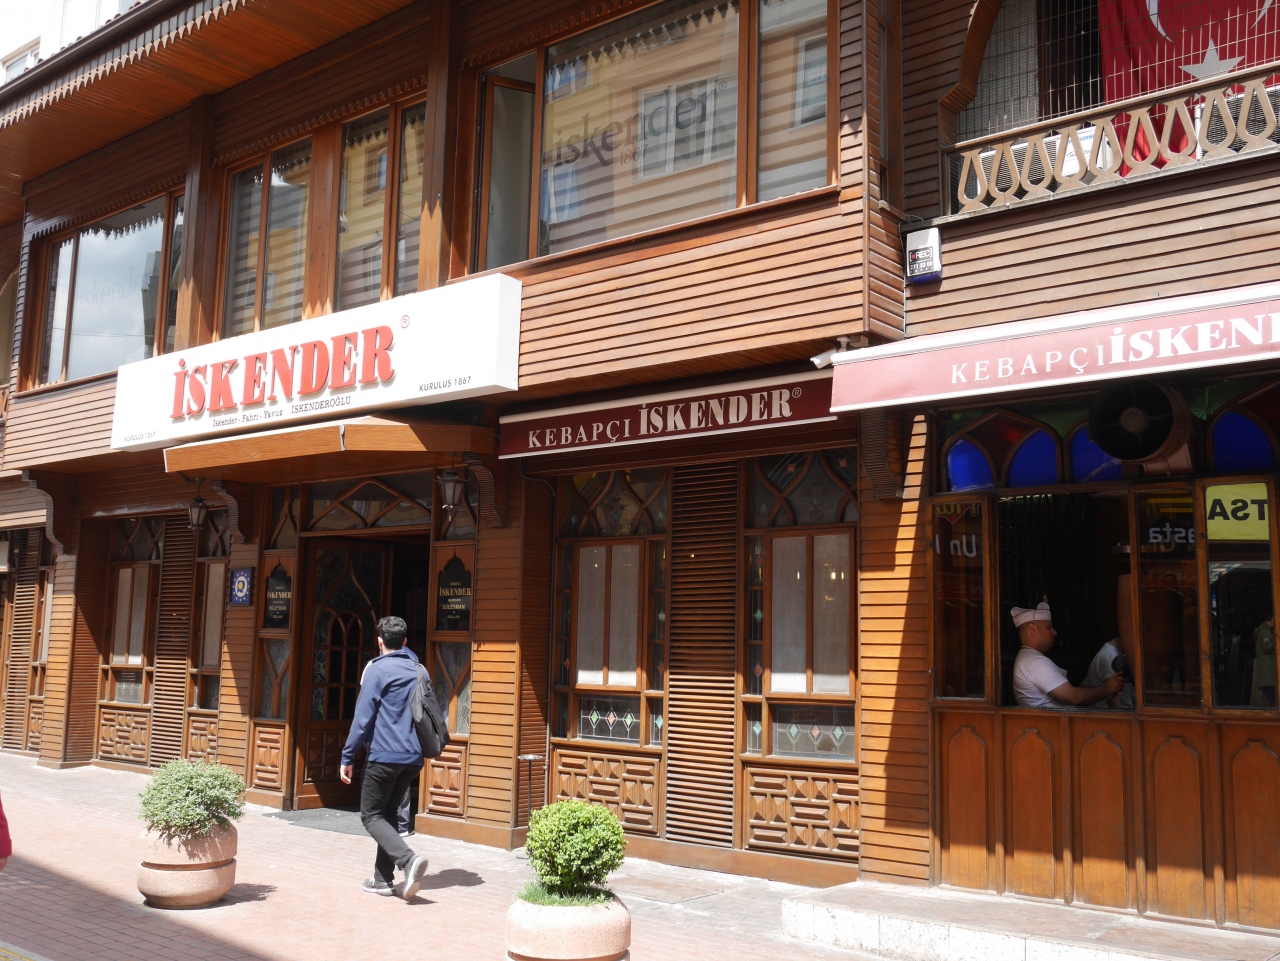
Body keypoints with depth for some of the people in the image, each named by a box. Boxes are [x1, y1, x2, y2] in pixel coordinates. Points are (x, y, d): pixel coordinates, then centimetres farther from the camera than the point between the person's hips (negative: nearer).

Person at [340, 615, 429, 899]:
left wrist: (348, 757, -6)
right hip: (413, 758, 6)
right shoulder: (419, 671, 12)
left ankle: (408, 858, -19)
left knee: (372, 815, 3)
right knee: (389, 814, 17)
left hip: (383, 755, -6)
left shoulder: (378, 669, -6)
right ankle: (383, 879, 14)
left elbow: (363, 717, -10)